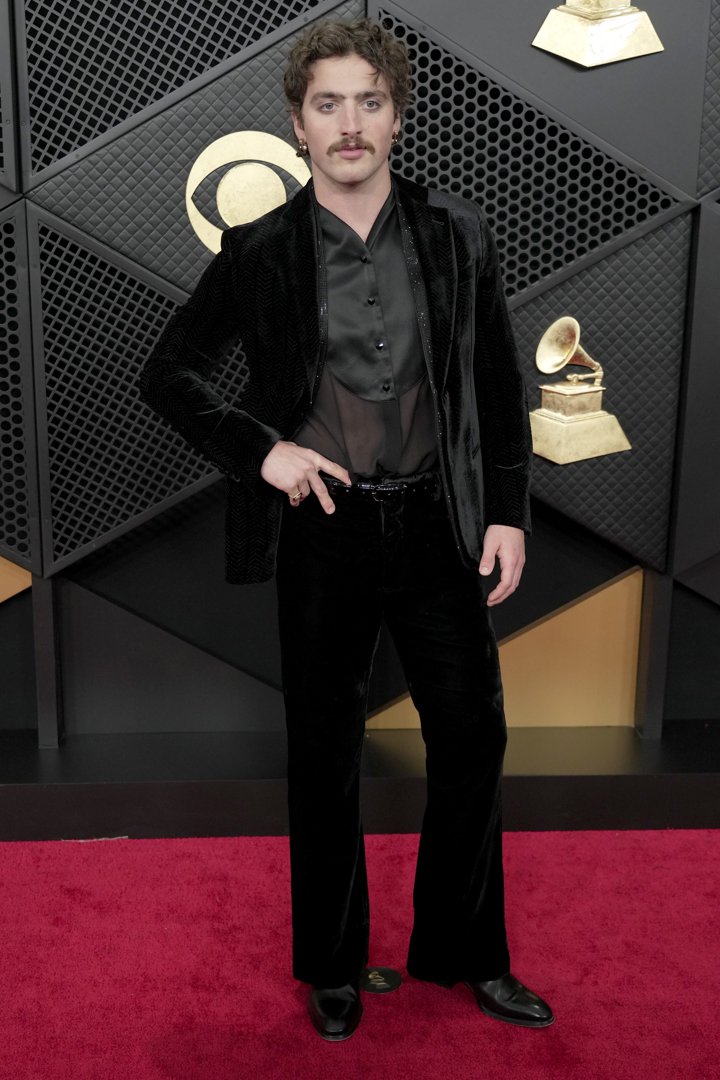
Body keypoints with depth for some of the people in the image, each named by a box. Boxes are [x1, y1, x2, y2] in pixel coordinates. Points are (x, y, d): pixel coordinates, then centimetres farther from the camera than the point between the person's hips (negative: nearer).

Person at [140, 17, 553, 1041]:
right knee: (325, 755, 10)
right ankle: (332, 967, 31)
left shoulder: (458, 234, 2)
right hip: (322, 530, -1)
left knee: (473, 736, 9)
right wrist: (259, 448, -9)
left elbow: (500, 388, 7)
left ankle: (466, 952, 31)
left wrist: (507, 512, 1)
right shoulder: (259, 252, -3)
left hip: (436, 526, 2)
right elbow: (168, 374, 4)